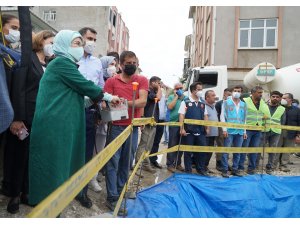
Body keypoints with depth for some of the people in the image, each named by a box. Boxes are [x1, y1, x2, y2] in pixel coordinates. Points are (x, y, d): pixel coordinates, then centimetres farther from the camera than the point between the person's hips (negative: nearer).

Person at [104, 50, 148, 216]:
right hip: (116, 126, -2)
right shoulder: (111, 81, 2)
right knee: (113, 162, 0)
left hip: (133, 127, 2)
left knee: (126, 162, 12)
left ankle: (120, 190, 30)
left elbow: (142, 102, -9)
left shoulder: (142, 80, 5)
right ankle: (112, 198, 9)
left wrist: (125, 102, -24)